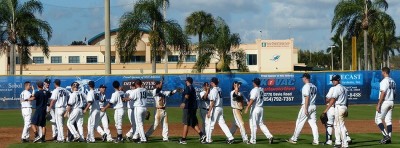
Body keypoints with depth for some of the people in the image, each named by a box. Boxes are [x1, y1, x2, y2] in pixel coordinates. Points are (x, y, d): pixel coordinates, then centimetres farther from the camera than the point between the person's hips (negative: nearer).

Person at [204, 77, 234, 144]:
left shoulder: (213, 90, -14)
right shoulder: (219, 89, 10)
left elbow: (212, 102, -20)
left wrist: (209, 112, -22)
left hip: (215, 108, -8)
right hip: (221, 108, 8)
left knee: (210, 124, 1)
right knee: (222, 123, 9)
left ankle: (208, 140, 5)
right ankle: (230, 138, 2)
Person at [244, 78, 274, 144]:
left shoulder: (254, 90, -14)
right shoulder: (261, 90, 11)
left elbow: (252, 100, -23)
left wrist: (247, 108, -26)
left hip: (255, 108, -8)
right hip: (261, 108, 8)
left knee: (253, 124, -1)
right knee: (261, 124, 14)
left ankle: (253, 140, 2)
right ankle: (270, 136, 1)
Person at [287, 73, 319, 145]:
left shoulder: (306, 86, -12)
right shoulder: (314, 86, 13)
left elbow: (307, 98, -19)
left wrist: (305, 109, -21)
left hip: (307, 106, -8)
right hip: (313, 106, 8)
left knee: (299, 123, 2)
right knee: (313, 123, 5)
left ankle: (294, 139, 9)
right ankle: (316, 141, -1)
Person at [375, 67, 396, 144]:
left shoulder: (384, 81, -14)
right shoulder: (393, 81, 13)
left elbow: (383, 93, -21)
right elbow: (394, 93, 17)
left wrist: (379, 104, -21)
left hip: (384, 102, -8)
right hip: (391, 102, 8)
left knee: (378, 119, -1)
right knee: (388, 120, 9)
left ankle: (386, 135, -12)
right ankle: (389, 138, 7)